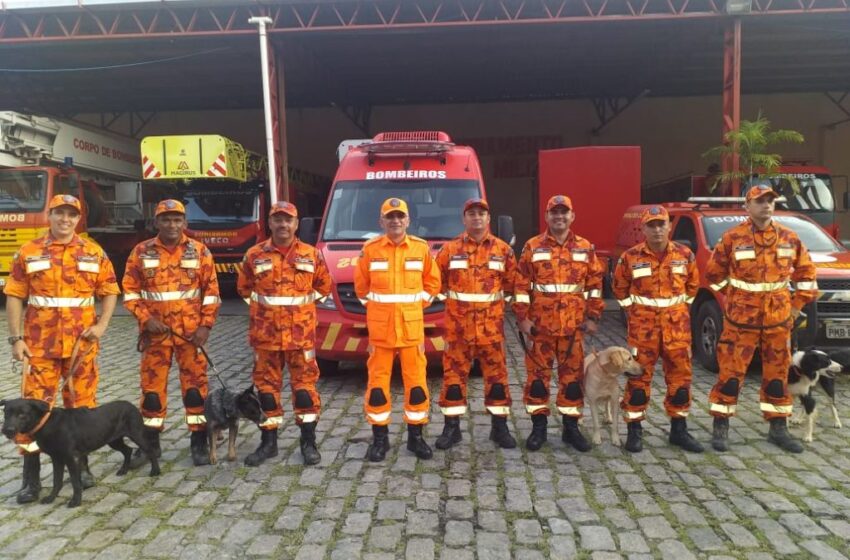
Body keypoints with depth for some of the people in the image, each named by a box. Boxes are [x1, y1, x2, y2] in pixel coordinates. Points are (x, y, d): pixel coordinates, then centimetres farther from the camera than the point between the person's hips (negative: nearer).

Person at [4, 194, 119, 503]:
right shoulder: (28, 252, 1)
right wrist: (16, 338, -5)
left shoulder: (94, 252, 3)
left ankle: (81, 465, 25)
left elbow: (110, 291, 7)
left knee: (82, 404, 10)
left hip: (81, 343, 1)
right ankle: (31, 478, 11)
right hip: (40, 344, -1)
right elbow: (14, 297, 2)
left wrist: (101, 325, -6)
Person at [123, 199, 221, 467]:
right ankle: (150, 442, 22)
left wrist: (205, 325, -6)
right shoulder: (141, 252, 2)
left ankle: (199, 442, 14)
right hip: (155, 331, 1)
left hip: (191, 332, -1)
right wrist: (145, 319, -9)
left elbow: (211, 290, 1)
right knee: (152, 386, 8)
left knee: (195, 384, 3)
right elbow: (130, 290, 4)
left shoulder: (199, 251, 1)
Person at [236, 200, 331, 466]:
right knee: (267, 386, 8)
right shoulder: (254, 255, 3)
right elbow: (244, 287, 16)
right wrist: (264, 304, 10)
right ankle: (268, 441, 20)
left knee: (305, 385, 2)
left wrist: (302, 303, 8)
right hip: (266, 335, 1)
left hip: (301, 334, -1)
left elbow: (324, 286, 13)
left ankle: (308, 441, 15)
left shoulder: (311, 254, 2)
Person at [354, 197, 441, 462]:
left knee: (416, 382, 3)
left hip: (412, 328, 1)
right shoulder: (370, 249, 1)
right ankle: (380, 438, 16)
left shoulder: (421, 248, 3)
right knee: (378, 383, 2)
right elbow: (361, 285, 12)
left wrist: (414, 306, 7)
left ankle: (416, 436, 18)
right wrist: (377, 306, 9)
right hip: (380, 328, 0)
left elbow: (432, 282, 12)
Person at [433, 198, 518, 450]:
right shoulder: (450, 249, 3)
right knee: (454, 374, 3)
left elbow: (512, 284, 11)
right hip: (458, 325, 0)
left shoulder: (503, 249, 5)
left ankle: (499, 426, 20)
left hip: (491, 325, 1)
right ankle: (452, 427, 15)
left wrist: (502, 303, 7)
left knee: (496, 374, 6)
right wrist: (450, 298, 7)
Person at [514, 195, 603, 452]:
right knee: (538, 374, 4)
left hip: (573, 324, 2)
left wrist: (593, 317, 3)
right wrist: (523, 317, -7)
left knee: (573, 374, 7)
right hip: (540, 323, -1)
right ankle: (538, 427, 16)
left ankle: (571, 427, 20)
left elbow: (595, 284, 8)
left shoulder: (585, 248, 7)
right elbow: (521, 285, -1)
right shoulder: (532, 247, 1)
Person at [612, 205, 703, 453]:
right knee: (639, 377, 1)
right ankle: (635, 431, 11)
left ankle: (679, 430, 22)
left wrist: (681, 306, 12)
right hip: (643, 324, -2)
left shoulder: (684, 255, 2)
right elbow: (620, 286, 9)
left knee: (680, 375, 8)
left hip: (676, 324, 3)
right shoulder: (630, 257, -5)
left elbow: (693, 284, 17)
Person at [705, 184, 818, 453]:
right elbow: (714, 272, 4)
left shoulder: (789, 237, 5)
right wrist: (735, 298, 5)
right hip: (741, 319, -3)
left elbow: (805, 271, 15)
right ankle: (720, 428, 10)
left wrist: (798, 303, 10)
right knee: (731, 373, -1)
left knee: (777, 374, 11)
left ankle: (778, 429, 24)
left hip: (778, 319, 4)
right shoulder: (732, 237, -6)